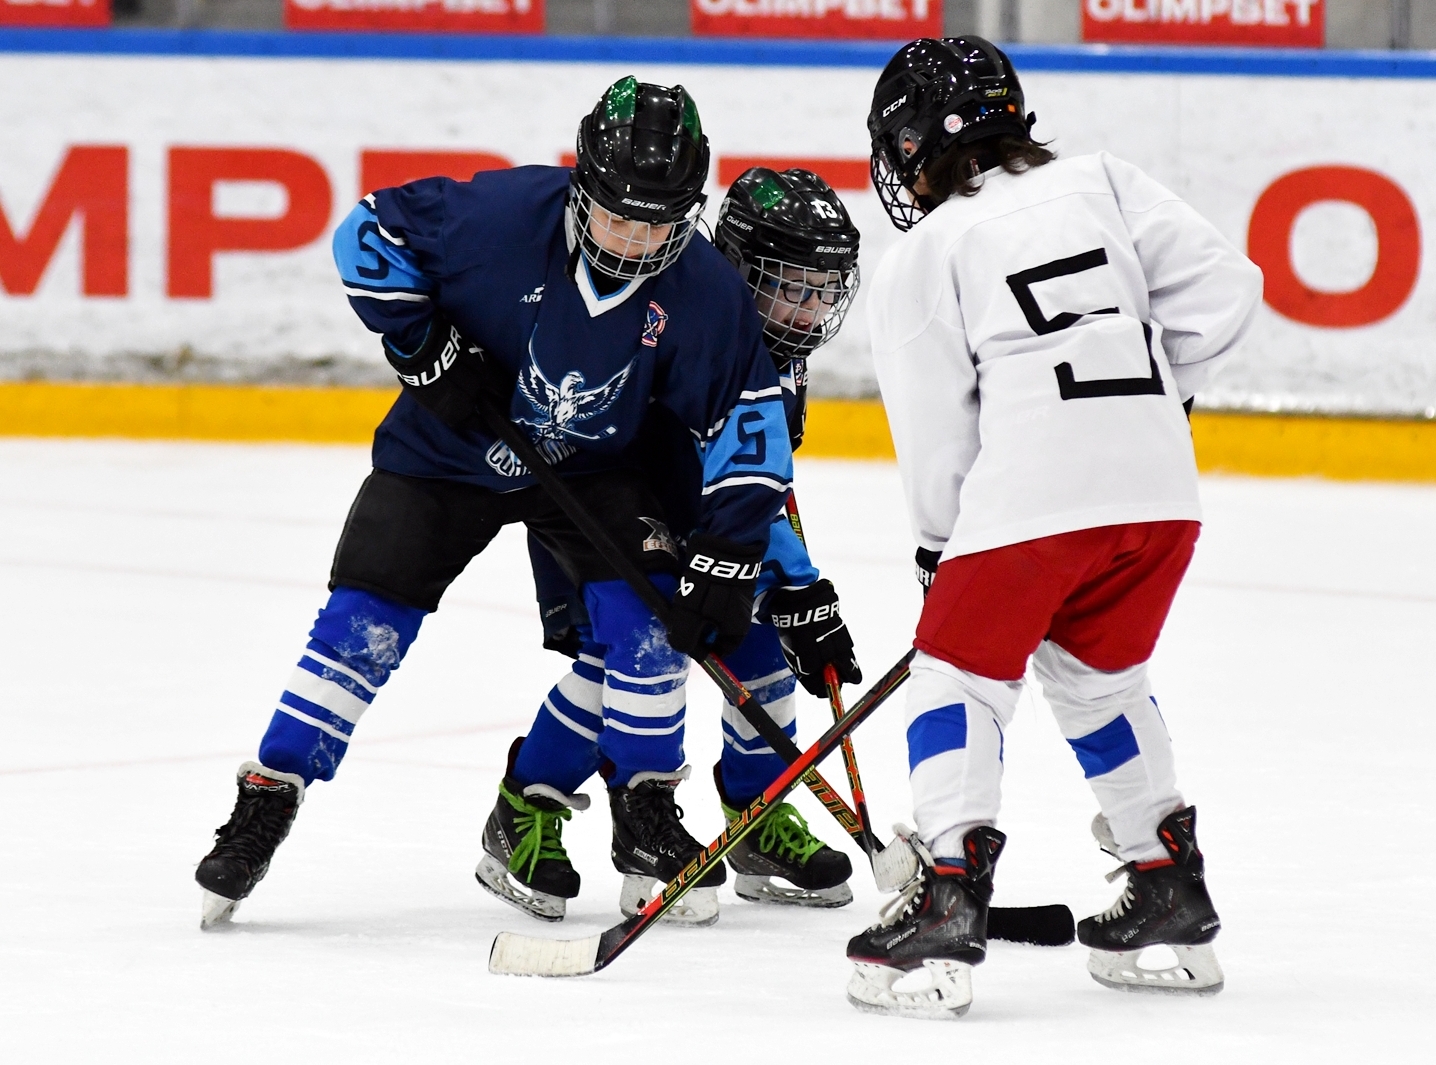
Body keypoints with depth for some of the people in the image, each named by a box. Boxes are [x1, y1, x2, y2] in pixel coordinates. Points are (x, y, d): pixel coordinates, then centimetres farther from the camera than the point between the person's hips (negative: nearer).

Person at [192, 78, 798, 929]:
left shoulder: (704, 294, -22)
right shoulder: (506, 213, -29)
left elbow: (749, 420, -15)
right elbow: (370, 233, -17)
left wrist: (728, 559, -21)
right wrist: (426, 347, -20)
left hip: (593, 465, 2)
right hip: (449, 448, -1)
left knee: (646, 616, -15)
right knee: (363, 624, -9)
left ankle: (650, 815, 4)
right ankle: (264, 806, 1)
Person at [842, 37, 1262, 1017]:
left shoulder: (922, 259, 6)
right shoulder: (1100, 184, 16)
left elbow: (937, 432, 7)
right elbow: (1221, 287, 9)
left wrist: (941, 543, 22)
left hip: (1031, 495, -5)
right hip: (1159, 486, 5)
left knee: (960, 678, 5)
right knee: (1100, 678, 24)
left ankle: (946, 908, -11)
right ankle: (1175, 900, 26)